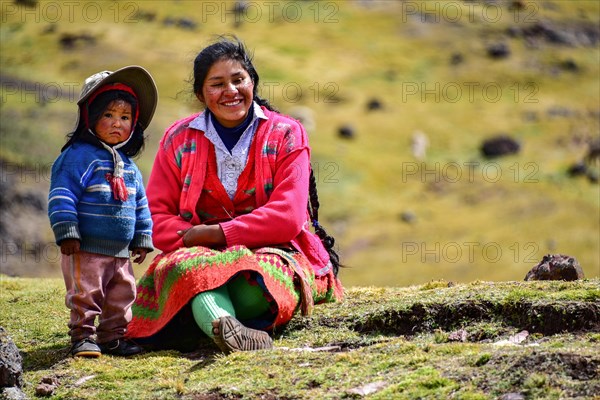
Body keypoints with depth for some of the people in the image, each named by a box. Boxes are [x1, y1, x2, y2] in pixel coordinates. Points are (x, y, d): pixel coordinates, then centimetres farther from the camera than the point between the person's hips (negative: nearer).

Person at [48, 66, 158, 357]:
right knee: (85, 295, -4)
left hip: (120, 252, 7)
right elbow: (61, 196, -14)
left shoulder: (129, 166, 13)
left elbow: (140, 205, 20)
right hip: (85, 249, -7)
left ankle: (113, 337, 22)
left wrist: (142, 240, 17)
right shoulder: (78, 156, -9)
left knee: (122, 296, 11)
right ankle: (82, 337, 6)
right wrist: (66, 234, -18)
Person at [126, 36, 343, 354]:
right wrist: (195, 238, -17)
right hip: (200, 253, 1)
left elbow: (288, 217, -10)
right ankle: (230, 331, -63)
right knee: (185, 265, -38)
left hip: (270, 252, 0)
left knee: (255, 280, -40)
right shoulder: (178, 140, 8)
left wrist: (219, 233, -16)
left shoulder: (285, 135, 1)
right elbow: (156, 217, 3)